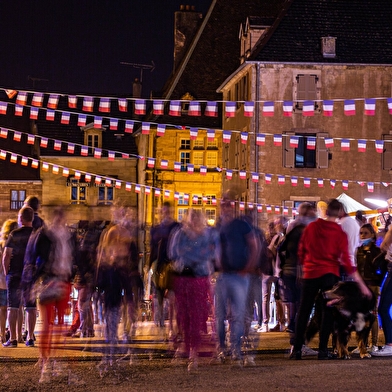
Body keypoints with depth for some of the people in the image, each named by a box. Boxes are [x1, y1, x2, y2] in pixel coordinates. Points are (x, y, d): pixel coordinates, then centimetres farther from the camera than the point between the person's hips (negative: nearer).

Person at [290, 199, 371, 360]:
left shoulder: (311, 227, 0)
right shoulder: (340, 233, -6)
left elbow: (301, 252, 6)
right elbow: (346, 261, -9)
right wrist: (362, 285, -7)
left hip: (310, 274, 2)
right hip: (330, 274, -2)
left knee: (303, 311, 8)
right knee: (328, 312, 5)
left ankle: (297, 349, 5)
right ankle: (322, 349, -2)